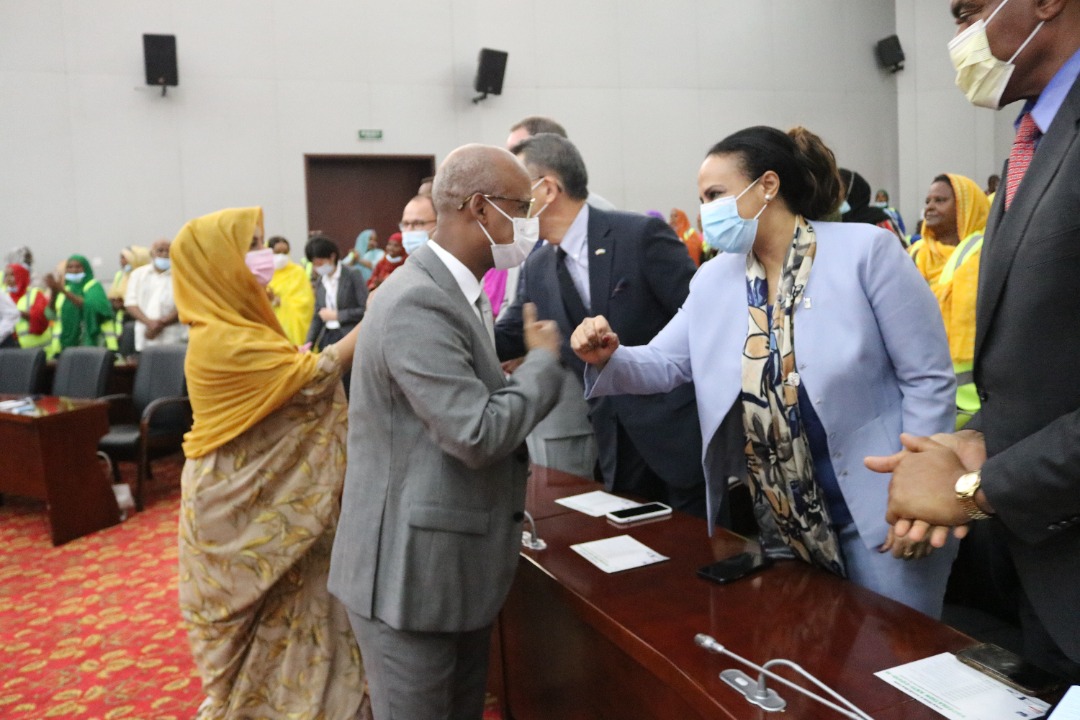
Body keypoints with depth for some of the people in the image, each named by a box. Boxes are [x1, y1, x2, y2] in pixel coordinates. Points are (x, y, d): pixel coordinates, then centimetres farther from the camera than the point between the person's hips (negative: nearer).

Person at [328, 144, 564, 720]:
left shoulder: (455, 291, 10)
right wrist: (544, 361, -13)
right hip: (412, 567, -9)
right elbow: (477, 434, -26)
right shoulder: (418, 302, -23)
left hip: (453, 561, 9)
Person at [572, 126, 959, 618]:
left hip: (880, 514, -4)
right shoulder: (713, 278, 4)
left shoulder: (866, 250, -11)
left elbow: (928, 378, -10)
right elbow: (665, 363, 4)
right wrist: (609, 357, -18)